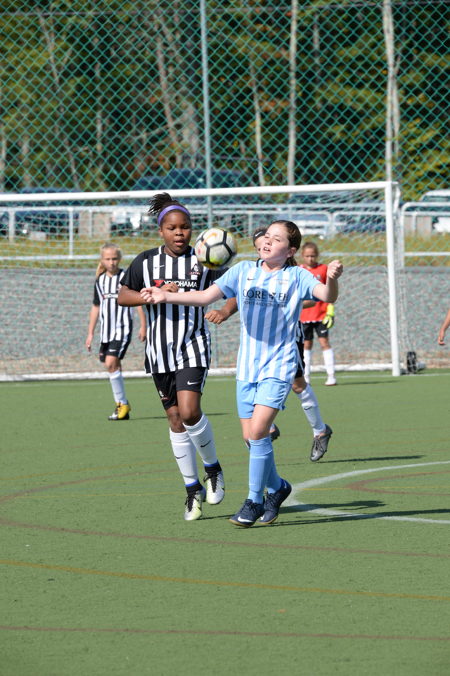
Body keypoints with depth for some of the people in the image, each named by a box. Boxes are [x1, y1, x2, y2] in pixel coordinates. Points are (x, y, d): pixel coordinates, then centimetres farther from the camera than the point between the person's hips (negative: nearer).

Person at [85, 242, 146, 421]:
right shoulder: (100, 281, 11)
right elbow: (96, 307, 19)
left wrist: (143, 326, -1)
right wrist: (90, 333, 18)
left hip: (122, 328, -6)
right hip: (106, 330, 6)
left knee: (111, 363, -19)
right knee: (114, 367, 7)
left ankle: (123, 404, -11)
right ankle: (121, 406, 15)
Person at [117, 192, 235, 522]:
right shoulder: (146, 261, 3)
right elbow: (123, 296, 5)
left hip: (194, 347, -3)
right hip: (160, 350, 3)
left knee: (189, 411, -19)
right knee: (175, 419, 6)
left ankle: (213, 469, 6)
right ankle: (193, 489, 17)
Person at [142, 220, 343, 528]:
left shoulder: (296, 277, -3)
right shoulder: (244, 271, 6)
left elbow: (326, 296, -18)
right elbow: (205, 296, 3)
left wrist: (332, 280, -41)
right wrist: (166, 296, -10)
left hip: (279, 366, -4)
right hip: (247, 365, 4)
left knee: (258, 431, -16)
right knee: (251, 437, 6)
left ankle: (255, 500, -4)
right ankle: (277, 486, 30)